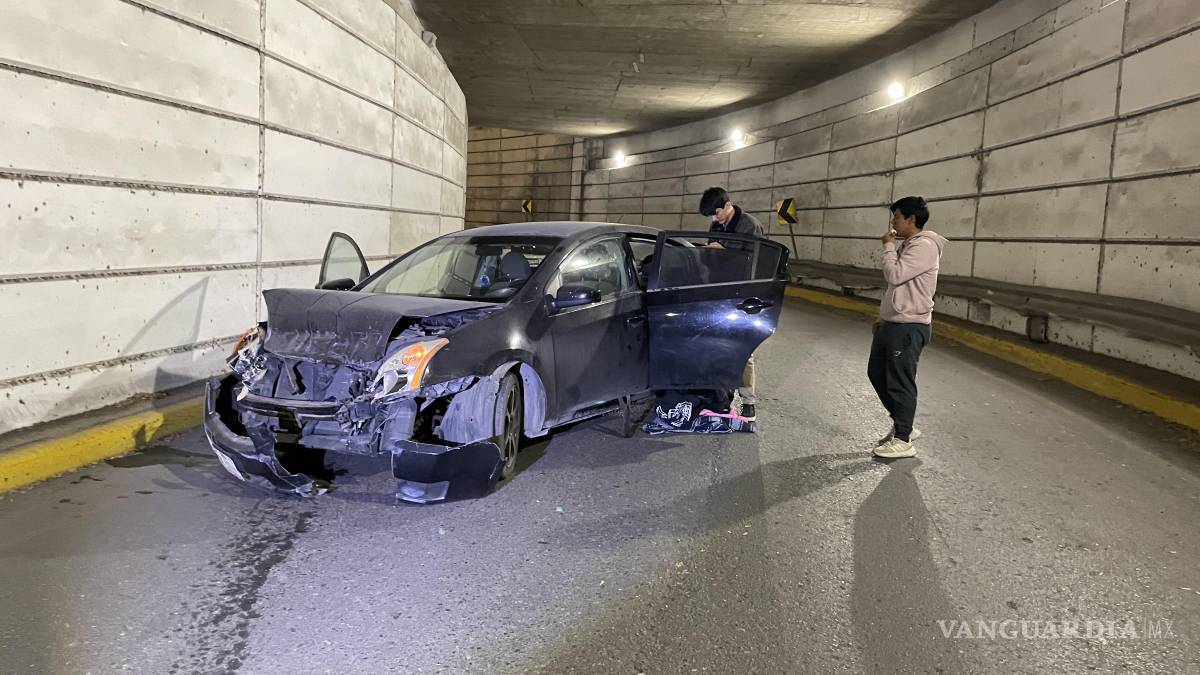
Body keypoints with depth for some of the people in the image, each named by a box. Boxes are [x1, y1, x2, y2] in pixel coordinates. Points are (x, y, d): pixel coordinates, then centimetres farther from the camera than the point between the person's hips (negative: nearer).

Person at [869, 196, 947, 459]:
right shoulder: (907, 246, 15)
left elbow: (894, 276, -24)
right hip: (892, 323, 10)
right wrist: (883, 317, 21)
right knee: (876, 373, 16)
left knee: (900, 382, -3)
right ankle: (902, 425, 28)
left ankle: (903, 440, 9)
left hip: (909, 326, -10)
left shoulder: (924, 246, -16)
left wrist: (888, 246, -11)